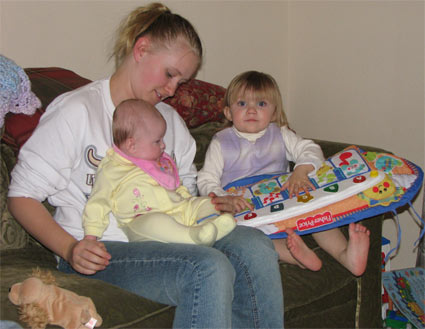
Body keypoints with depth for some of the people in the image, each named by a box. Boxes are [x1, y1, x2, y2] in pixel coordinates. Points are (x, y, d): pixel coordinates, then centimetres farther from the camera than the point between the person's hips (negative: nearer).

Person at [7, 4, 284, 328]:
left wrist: (212, 206, 2)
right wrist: (70, 249, -17)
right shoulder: (76, 110, -1)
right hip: (101, 252, -6)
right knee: (208, 268, -32)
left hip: (161, 239, 6)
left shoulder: (170, 118, 21)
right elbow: (22, 195, -3)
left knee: (254, 244, -23)